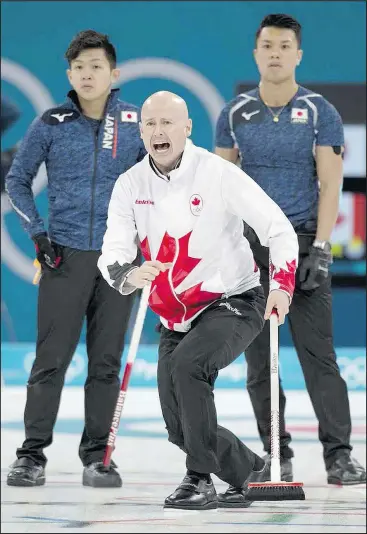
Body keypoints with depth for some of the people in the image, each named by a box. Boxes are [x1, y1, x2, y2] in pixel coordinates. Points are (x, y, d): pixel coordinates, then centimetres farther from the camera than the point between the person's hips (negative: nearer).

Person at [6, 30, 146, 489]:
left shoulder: (136, 123, 2)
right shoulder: (51, 124, 1)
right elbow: (17, 180, 9)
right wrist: (37, 233, 0)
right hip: (65, 256, -1)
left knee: (106, 361, 4)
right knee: (52, 358, -3)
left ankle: (96, 455, 11)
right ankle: (32, 454, 3)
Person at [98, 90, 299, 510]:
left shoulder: (218, 174, -15)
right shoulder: (130, 185, -2)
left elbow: (278, 228, -11)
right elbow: (112, 254, -6)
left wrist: (282, 285, -25)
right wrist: (129, 276, -29)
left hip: (233, 303, -5)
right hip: (174, 317, 6)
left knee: (187, 364, -32)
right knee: (181, 428, -1)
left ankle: (201, 479, -22)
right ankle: (249, 472, 23)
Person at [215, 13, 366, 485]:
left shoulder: (319, 113, 0)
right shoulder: (235, 114, 6)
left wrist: (320, 249, -12)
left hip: (303, 241, -2)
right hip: (249, 244, 2)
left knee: (317, 352, -8)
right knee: (258, 357, 3)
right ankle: (276, 456, 11)